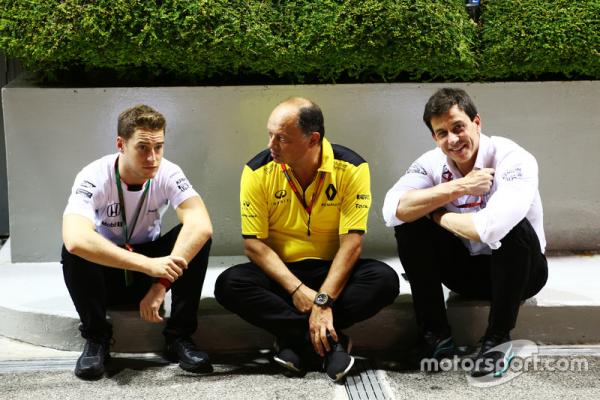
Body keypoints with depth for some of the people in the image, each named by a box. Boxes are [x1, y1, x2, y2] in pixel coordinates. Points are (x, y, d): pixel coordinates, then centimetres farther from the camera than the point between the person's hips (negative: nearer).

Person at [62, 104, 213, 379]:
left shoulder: (168, 174, -18)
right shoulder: (94, 178, -26)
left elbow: (201, 226, -34)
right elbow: (75, 239, -44)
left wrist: (162, 282, -42)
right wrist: (148, 265, -48)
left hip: (150, 263, 2)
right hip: (105, 272, -2)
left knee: (195, 238, -25)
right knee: (75, 251, -34)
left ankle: (178, 337, -12)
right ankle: (96, 338, -12)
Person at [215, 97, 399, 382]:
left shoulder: (352, 169, -14)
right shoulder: (258, 171, -11)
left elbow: (351, 242, -18)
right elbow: (254, 243, -11)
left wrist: (323, 300, -28)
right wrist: (296, 289, -23)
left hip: (332, 272, -1)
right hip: (281, 272, 1)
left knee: (384, 279, -29)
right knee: (229, 285, -28)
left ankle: (295, 340, -23)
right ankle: (332, 340, -26)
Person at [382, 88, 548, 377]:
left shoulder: (512, 159, -27)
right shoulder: (432, 163, -11)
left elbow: (492, 227, -44)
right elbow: (393, 210, -28)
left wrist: (437, 215, -25)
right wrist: (458, 187, -31)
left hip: (519, 270, -4)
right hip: (465, 268, 4)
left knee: (515, 228, -35)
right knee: (409, 224, -17)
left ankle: (497, 338, -17)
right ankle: (435, 333, -8)